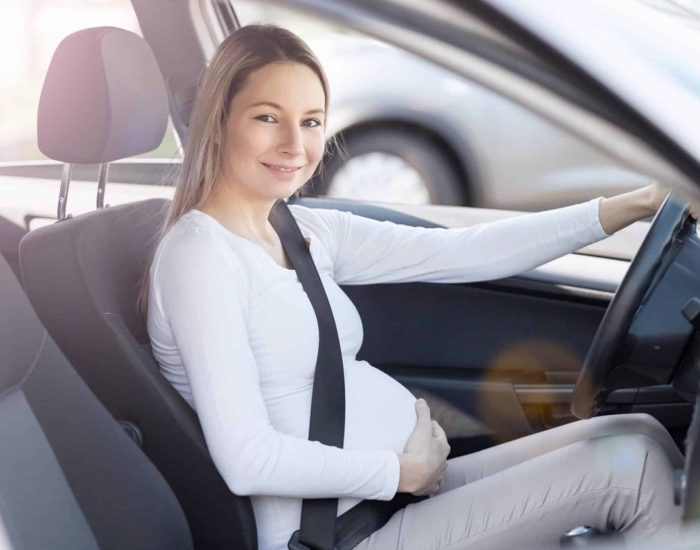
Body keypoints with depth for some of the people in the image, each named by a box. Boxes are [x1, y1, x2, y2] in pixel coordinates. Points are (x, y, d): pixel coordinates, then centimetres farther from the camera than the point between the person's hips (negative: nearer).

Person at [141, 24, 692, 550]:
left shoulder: (305, 233, 8)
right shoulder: (199, 252, -16)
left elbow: (465, 252, 3)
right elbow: (247, 461, -23)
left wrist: (630, 206, 0)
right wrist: (405, 470, -13)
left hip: (413, 478, 8)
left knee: (641, 435, 3)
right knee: (631, 466, -9)